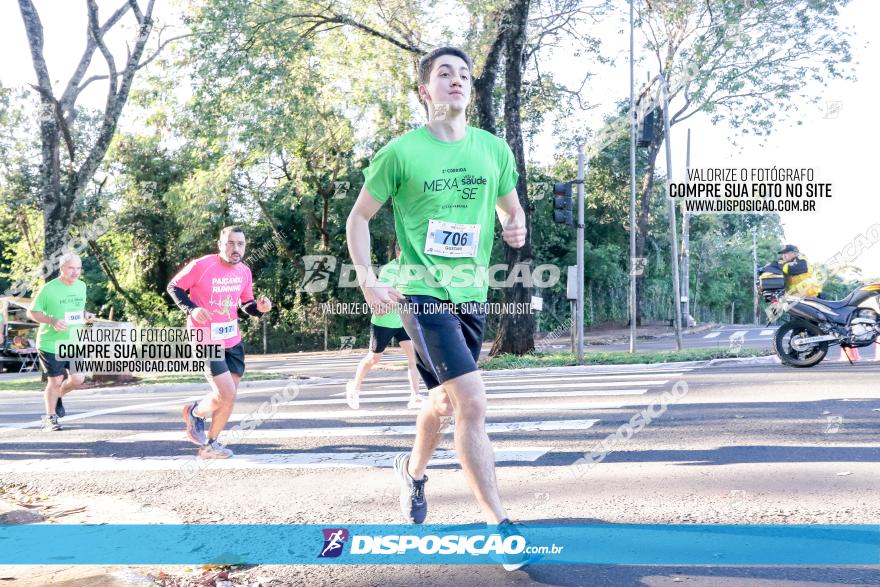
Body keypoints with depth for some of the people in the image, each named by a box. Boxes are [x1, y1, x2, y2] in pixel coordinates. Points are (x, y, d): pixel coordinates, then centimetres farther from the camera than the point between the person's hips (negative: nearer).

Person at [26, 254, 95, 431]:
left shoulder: (81, 286, 6)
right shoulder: (49, 289, -13)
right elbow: (32, 312, -7)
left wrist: (86, 315, -2)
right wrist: (52, 321, -23)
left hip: (73, 343, 5)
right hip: (51, 343, -5)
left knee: (78, 379, 1)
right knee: (55, 381, 1)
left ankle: (57, 397, 33)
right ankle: (50, 418, 21)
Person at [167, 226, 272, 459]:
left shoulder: (244, 271, 2)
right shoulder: (201, 265, -15)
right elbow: (173, 287, -5)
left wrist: (259, 307, -9)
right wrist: (192, 309, -21)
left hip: (232, 340, 6)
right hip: (205, 340, -6)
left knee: (228, 396, 9)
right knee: (227, 394, -12)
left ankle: (209, 444, 31)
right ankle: (195, 412, 21)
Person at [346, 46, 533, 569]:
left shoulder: (494, 149, 6)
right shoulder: (400, 152, -5)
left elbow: (512, 207, 20)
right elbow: (359, 217, 3)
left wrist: (517, 228, -4)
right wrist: (368, 279, -10)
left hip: (473, 295, 6)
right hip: (425, 293, -5)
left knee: (445, 401, 19)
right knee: (473, 402, -18)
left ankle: (414, 469, 49)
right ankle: (500, 526, -8)